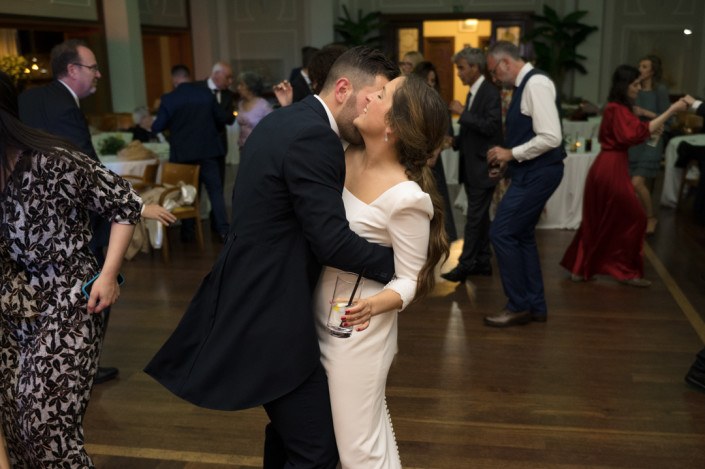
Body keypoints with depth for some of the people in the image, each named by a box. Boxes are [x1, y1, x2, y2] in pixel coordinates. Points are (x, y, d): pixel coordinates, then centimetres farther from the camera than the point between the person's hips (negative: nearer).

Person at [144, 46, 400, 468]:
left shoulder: (287, 120, 12)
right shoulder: (313, 137, -20)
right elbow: (332, 242, -23)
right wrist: (398, 263, -11)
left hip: (257, 303, 11)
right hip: (269, 314, -11)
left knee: (291, 430, 26)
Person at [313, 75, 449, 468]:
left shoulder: (405, 196, -24)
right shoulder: (348, 156, -3)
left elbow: (409, 279, -15)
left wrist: (373, 305, -36)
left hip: (357, 326, -7)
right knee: (372, 429, 24)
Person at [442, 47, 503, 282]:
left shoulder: (490, 92, -13)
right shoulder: (473, 93, 14)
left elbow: (491, 126, -24)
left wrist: (462, 112, -20)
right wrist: (455, 141, 6)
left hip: (483, 167, -9)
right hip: (471, 166, 9)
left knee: (475, 217, -6)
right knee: (480, 216, 13)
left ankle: (465, 265, -2)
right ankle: (482, 262, 20)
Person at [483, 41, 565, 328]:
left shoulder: (536, 84, -17)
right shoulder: (525, 85, 14)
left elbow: (551, 137, -24)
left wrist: (511, 153, -16)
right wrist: (507, 158, 9)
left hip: (538, 173, -10)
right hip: (531, 172, 10)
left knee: (502, 233, -8)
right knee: (522, 235, 14)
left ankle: (518, 306, 4)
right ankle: (535, 305, 24)